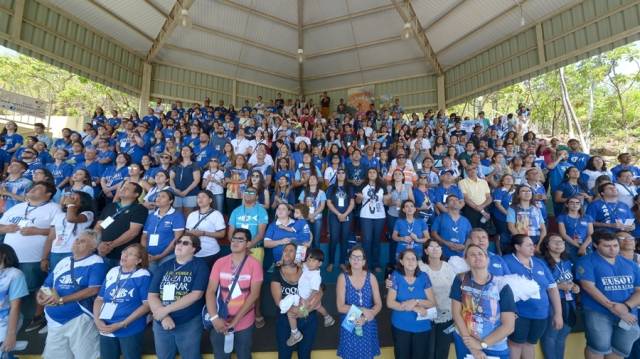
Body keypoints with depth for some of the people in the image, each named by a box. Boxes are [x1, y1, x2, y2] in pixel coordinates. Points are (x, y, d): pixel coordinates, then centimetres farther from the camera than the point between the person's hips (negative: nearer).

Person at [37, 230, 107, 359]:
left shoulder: (95, 263, -11)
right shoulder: (63, 262, 12)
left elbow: (94, 289, -20)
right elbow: (46, 286, 17)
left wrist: (61, 300, -19)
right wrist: (41, 295, -6)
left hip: (80, 319, -7)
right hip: (54, 320, 7)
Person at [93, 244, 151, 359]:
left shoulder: (143, 276, -11)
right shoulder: (112, 272, 5)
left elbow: (147, 304, -13)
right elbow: (99, 299, 10)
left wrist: (121, 324, -15)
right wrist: (97, 320, -6)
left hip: (131, 330, -4)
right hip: (106, 330, 5)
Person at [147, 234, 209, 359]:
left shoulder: (199, 266, -8)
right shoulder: (165, 266, 5)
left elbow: (196, 295, -17)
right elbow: (152, 296, 0)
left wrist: (166, 309, -17)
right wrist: (163, 316, -15)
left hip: (189, 324, -4)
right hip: (161, 324, 4)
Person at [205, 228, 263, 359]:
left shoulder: (255, 264, -13)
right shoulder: (220, 263, -4)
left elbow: (254, 294, -15)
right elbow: (210, 291, -7)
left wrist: (236, 319, -18)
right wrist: (214, 318, -18)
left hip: (244, 323, -2)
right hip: (220, 323, 2)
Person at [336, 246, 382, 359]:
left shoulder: (371, 277, -4)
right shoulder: (343, 277, -10)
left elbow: (378, 304, -5)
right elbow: (340, 307, -12)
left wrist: (365, 318, -19)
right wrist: (362, 310, -19)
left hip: (368, 326, 2)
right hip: (349, 327, -1)